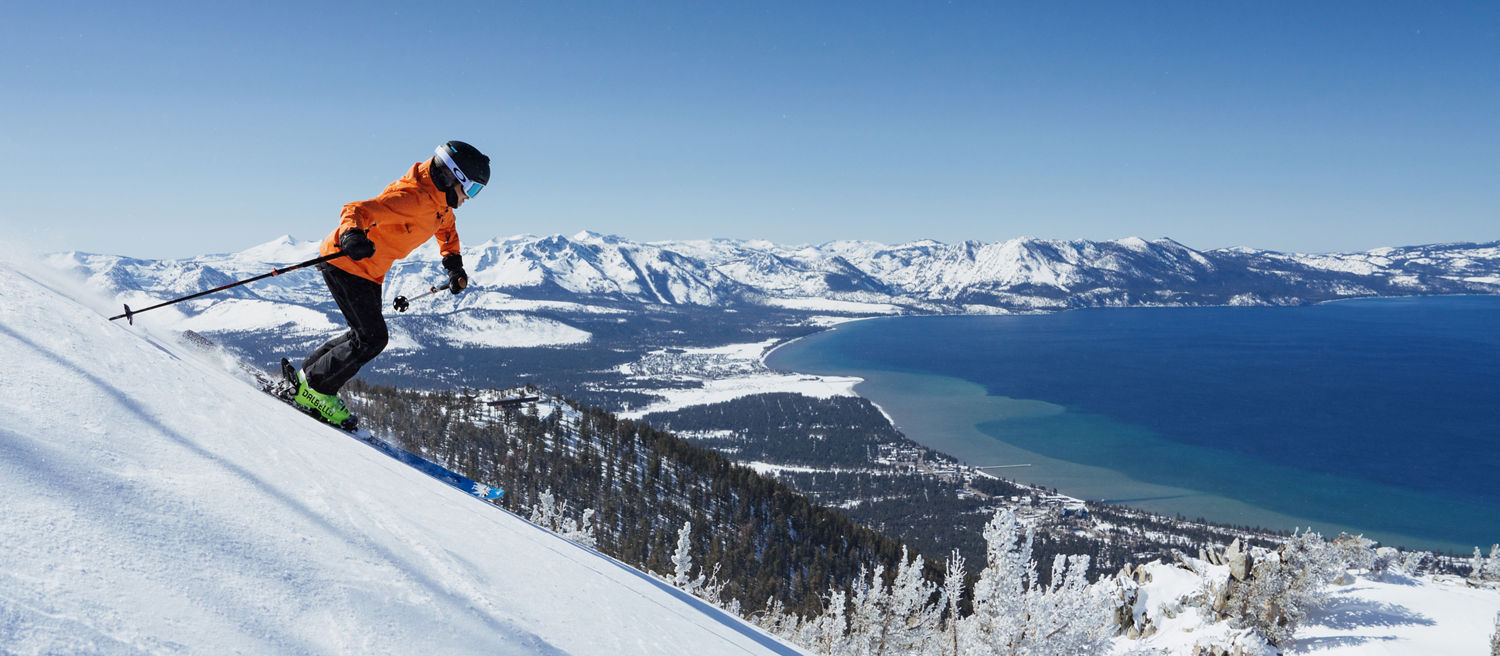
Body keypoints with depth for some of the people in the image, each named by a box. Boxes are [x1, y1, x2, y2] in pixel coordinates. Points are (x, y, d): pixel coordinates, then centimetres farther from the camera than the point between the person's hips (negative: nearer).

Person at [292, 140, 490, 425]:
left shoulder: (442, 204, 3)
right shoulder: (413, 198, -27)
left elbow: (446, 227, 27)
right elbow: (357, 210, -34)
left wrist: (454, 266, 20)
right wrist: (352, 234, -55)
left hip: (370, 272, 10)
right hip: (344, 263, -10)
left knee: (367, 335, 15)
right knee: (372, 338, -11)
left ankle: (309, 372, 28)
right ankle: (315, 388, 3)